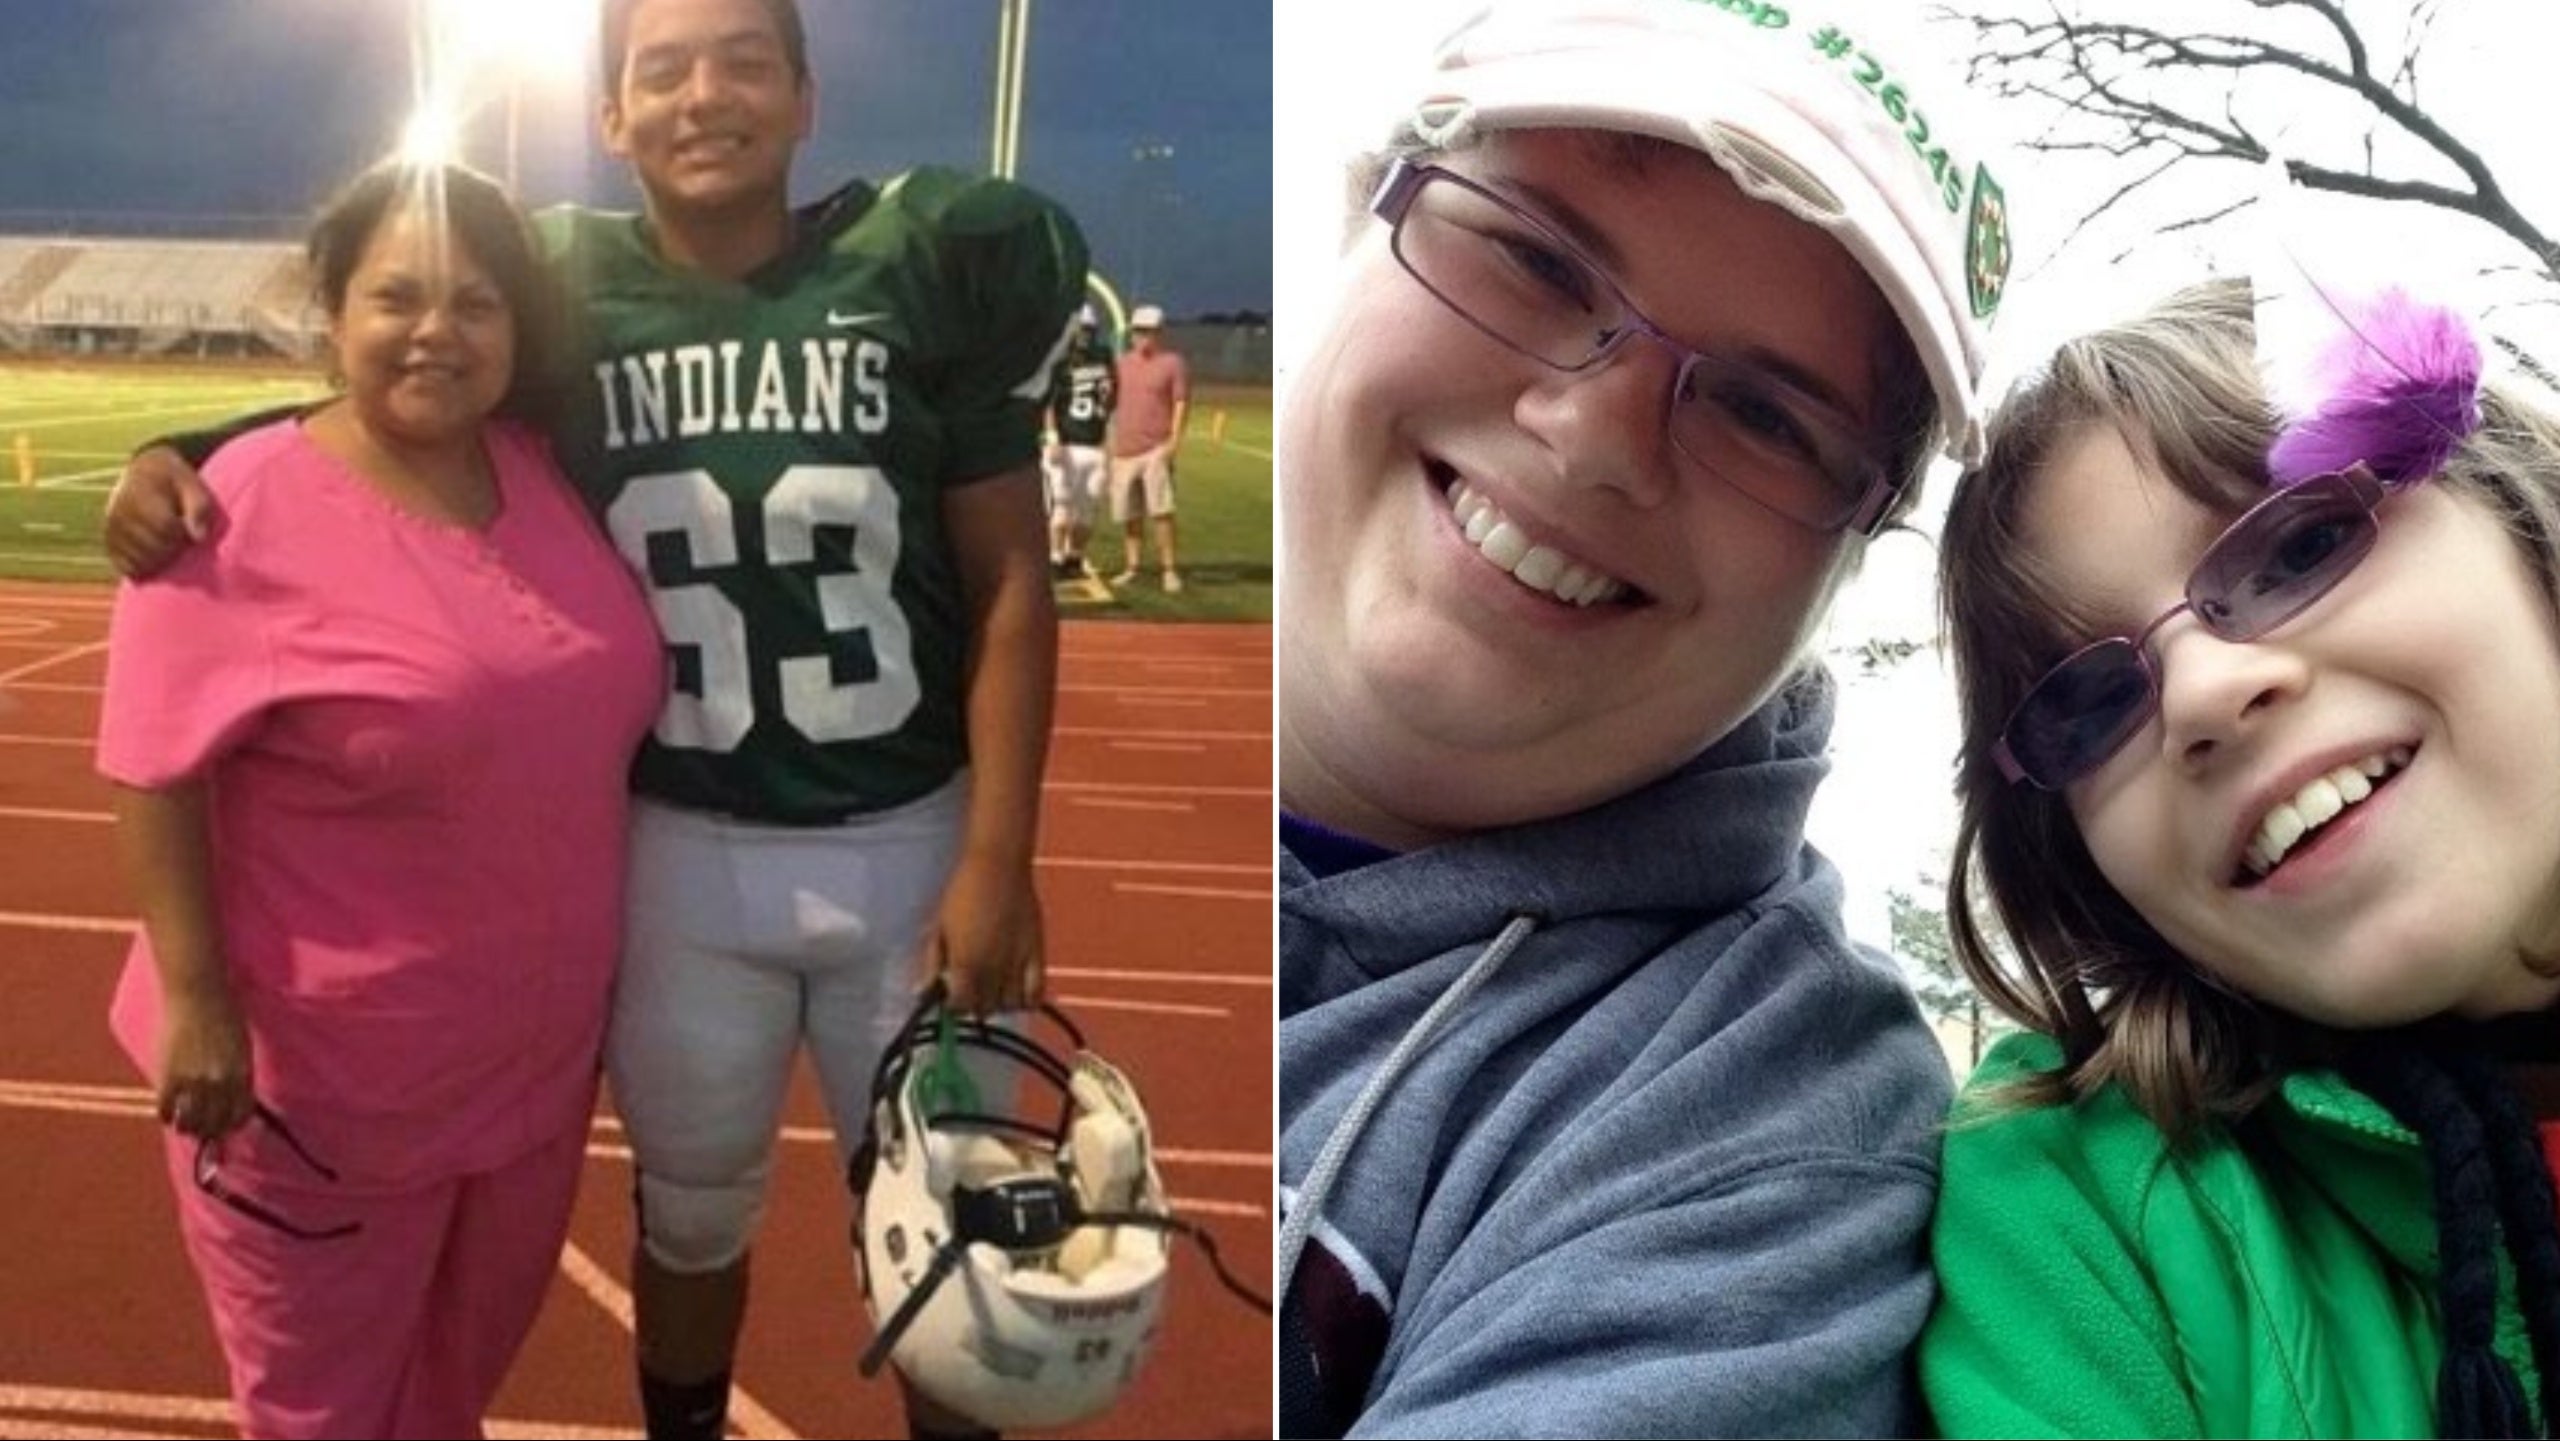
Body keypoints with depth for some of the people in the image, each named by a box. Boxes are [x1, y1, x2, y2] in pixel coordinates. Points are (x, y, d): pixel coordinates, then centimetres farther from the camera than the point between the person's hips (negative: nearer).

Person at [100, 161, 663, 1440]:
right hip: (323, 1074, -5)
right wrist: (197, 999, -19)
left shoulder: (547, 478, 0)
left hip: (537, 1048, 6)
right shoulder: (243, 512, -17)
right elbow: (155, 772, -16)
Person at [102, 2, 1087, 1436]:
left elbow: (1010, 583, -5)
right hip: (682, 856, 1)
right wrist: (179, 460, -12)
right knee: (694, 1209, 21)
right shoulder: (563, 295, -3)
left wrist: (998, 856, -10)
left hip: (911, 844, -1)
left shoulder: (915, 267, -6)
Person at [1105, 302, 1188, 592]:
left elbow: (1181, 403, -3)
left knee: (1161, 511, -11)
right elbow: (1111, 400, 21)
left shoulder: (1172, 363, 0)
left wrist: (1174, 440, -12)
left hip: (1155, 450, -5)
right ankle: (1131, 566, 18)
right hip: (1124, 451, 5)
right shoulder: (1123, 362, 15)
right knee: (1127, 514, 9)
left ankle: (1168, 569, -6)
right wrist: (1112, 443, 16)